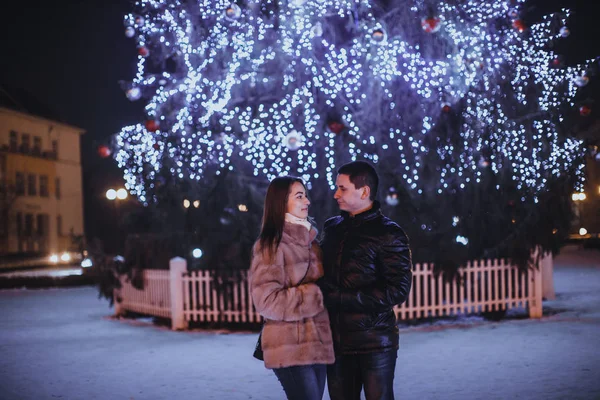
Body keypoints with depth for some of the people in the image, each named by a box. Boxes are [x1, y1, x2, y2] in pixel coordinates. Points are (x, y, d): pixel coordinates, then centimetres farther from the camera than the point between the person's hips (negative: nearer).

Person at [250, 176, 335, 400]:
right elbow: (266, 300, -16)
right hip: (291, 349, -7)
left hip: (317, 344, 7)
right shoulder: (271, 245, -9)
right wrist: (316, 296, -14)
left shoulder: (309, 241, 15)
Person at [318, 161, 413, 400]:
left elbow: (398, 290, -13)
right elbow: (321, 272, 18)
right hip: (337, 342, 5)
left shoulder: (388, 234, -6)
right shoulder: (332, 228, 11)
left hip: (375, 343, -5)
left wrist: (340, 298, -17)